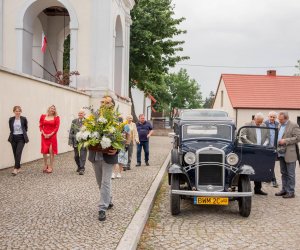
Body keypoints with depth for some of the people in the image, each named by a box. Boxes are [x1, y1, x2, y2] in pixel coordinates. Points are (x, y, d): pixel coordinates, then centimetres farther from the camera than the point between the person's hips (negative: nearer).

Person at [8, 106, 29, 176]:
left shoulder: (24, 119, -4)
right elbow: (11, 129, 15)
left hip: (21, 138, -3)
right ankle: (18, 167, 19)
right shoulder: (11, 119, 1)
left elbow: (26, 128, 9)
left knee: (18, 153, -13)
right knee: (15, 154, 7)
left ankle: (16, 169, -13)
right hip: (13, 138, 3)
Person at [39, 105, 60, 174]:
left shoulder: (56, 118, 2)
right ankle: (45, 165, 19)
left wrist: (50, 134, -11)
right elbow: (41, 126, 6)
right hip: (44, 136, 2)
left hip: (52, 136, -2)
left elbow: (56, 128, -3)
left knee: (51, 151, -3)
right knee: (44, 151, 0)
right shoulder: (43, 116, 7)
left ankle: (51, 167, 5)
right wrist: (44, 134, -7)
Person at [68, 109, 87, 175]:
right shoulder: (74, 121, 7)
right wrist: (70, 141, 0)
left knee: (83, 155, -5)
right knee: (76, 156, 13)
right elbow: (71, 132, 6)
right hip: (76, 141, 4)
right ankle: (79, 166, 33)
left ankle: (82, 169, 2)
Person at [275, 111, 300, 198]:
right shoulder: (279, 126, 14)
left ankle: (291, 192, 5)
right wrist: (277, 142, 5)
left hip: (290, 154, -7)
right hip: (281, 153, 7)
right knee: (283, 173, 14)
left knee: (290, 174, -1)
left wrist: (285, 141, -20)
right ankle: (284, 190, 23)